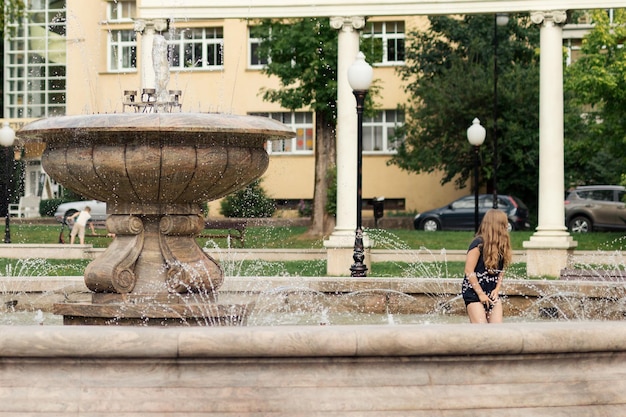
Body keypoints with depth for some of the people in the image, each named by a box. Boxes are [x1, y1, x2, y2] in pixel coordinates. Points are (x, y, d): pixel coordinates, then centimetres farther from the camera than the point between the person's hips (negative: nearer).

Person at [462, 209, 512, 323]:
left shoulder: (501, 245, 7)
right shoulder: (479, 243, -14)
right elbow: (469, 271, -15)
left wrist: (497, 289, -1)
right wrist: (481, 294, -14)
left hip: (492, 294, 7)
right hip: (474, 293, -7)